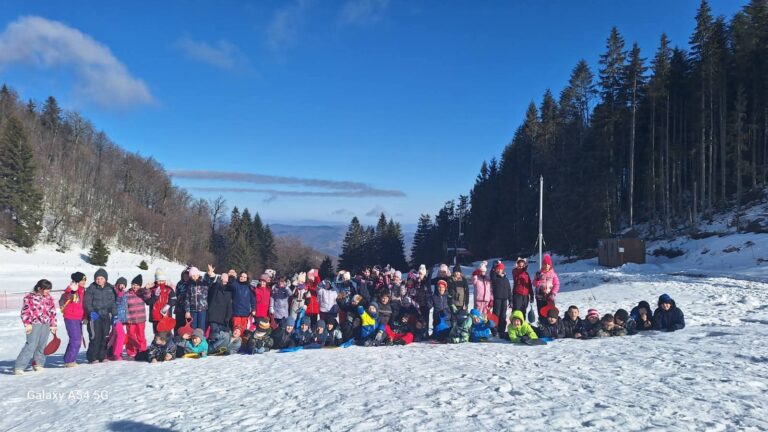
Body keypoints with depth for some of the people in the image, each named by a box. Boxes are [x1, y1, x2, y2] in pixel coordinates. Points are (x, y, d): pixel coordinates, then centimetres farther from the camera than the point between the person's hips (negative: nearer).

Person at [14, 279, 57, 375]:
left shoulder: (49, 298, 13)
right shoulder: (29, 297, -1)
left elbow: (53, 312, 17)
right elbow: (25, 312, -4)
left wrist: (53, 325, 14)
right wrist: (27, 324, -12)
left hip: (46, 325, 5)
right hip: (34, 324, -5)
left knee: (42, 346, 6)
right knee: (31, 345, -13)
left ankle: (38, 364, 20)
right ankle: (18, 367, -10)